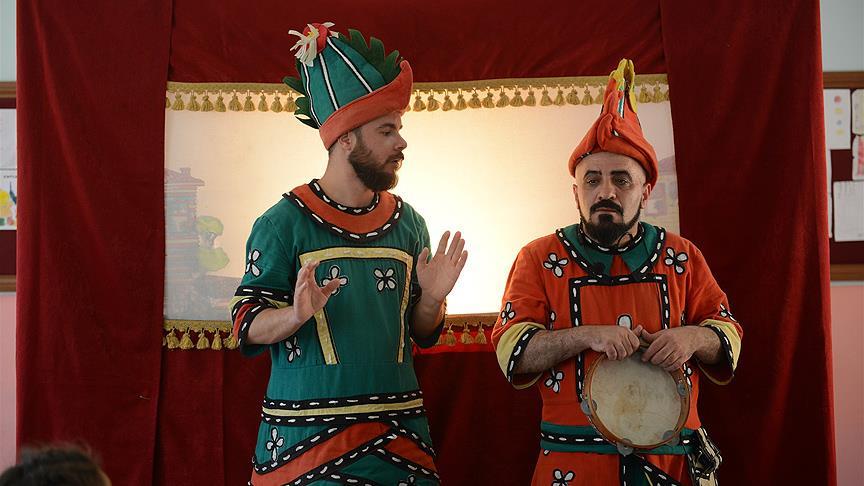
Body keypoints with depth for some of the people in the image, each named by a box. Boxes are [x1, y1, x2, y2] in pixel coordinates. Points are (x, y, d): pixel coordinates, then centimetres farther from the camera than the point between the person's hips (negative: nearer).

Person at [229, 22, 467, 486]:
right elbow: (247, 326, -6)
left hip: (398, 430, 4)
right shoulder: (284, 222, -5)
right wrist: (295, 315, -25)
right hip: (306, 433, -4)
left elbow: (420, 334, 14)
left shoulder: (408, 223, 8)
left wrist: (430, 299, -6)